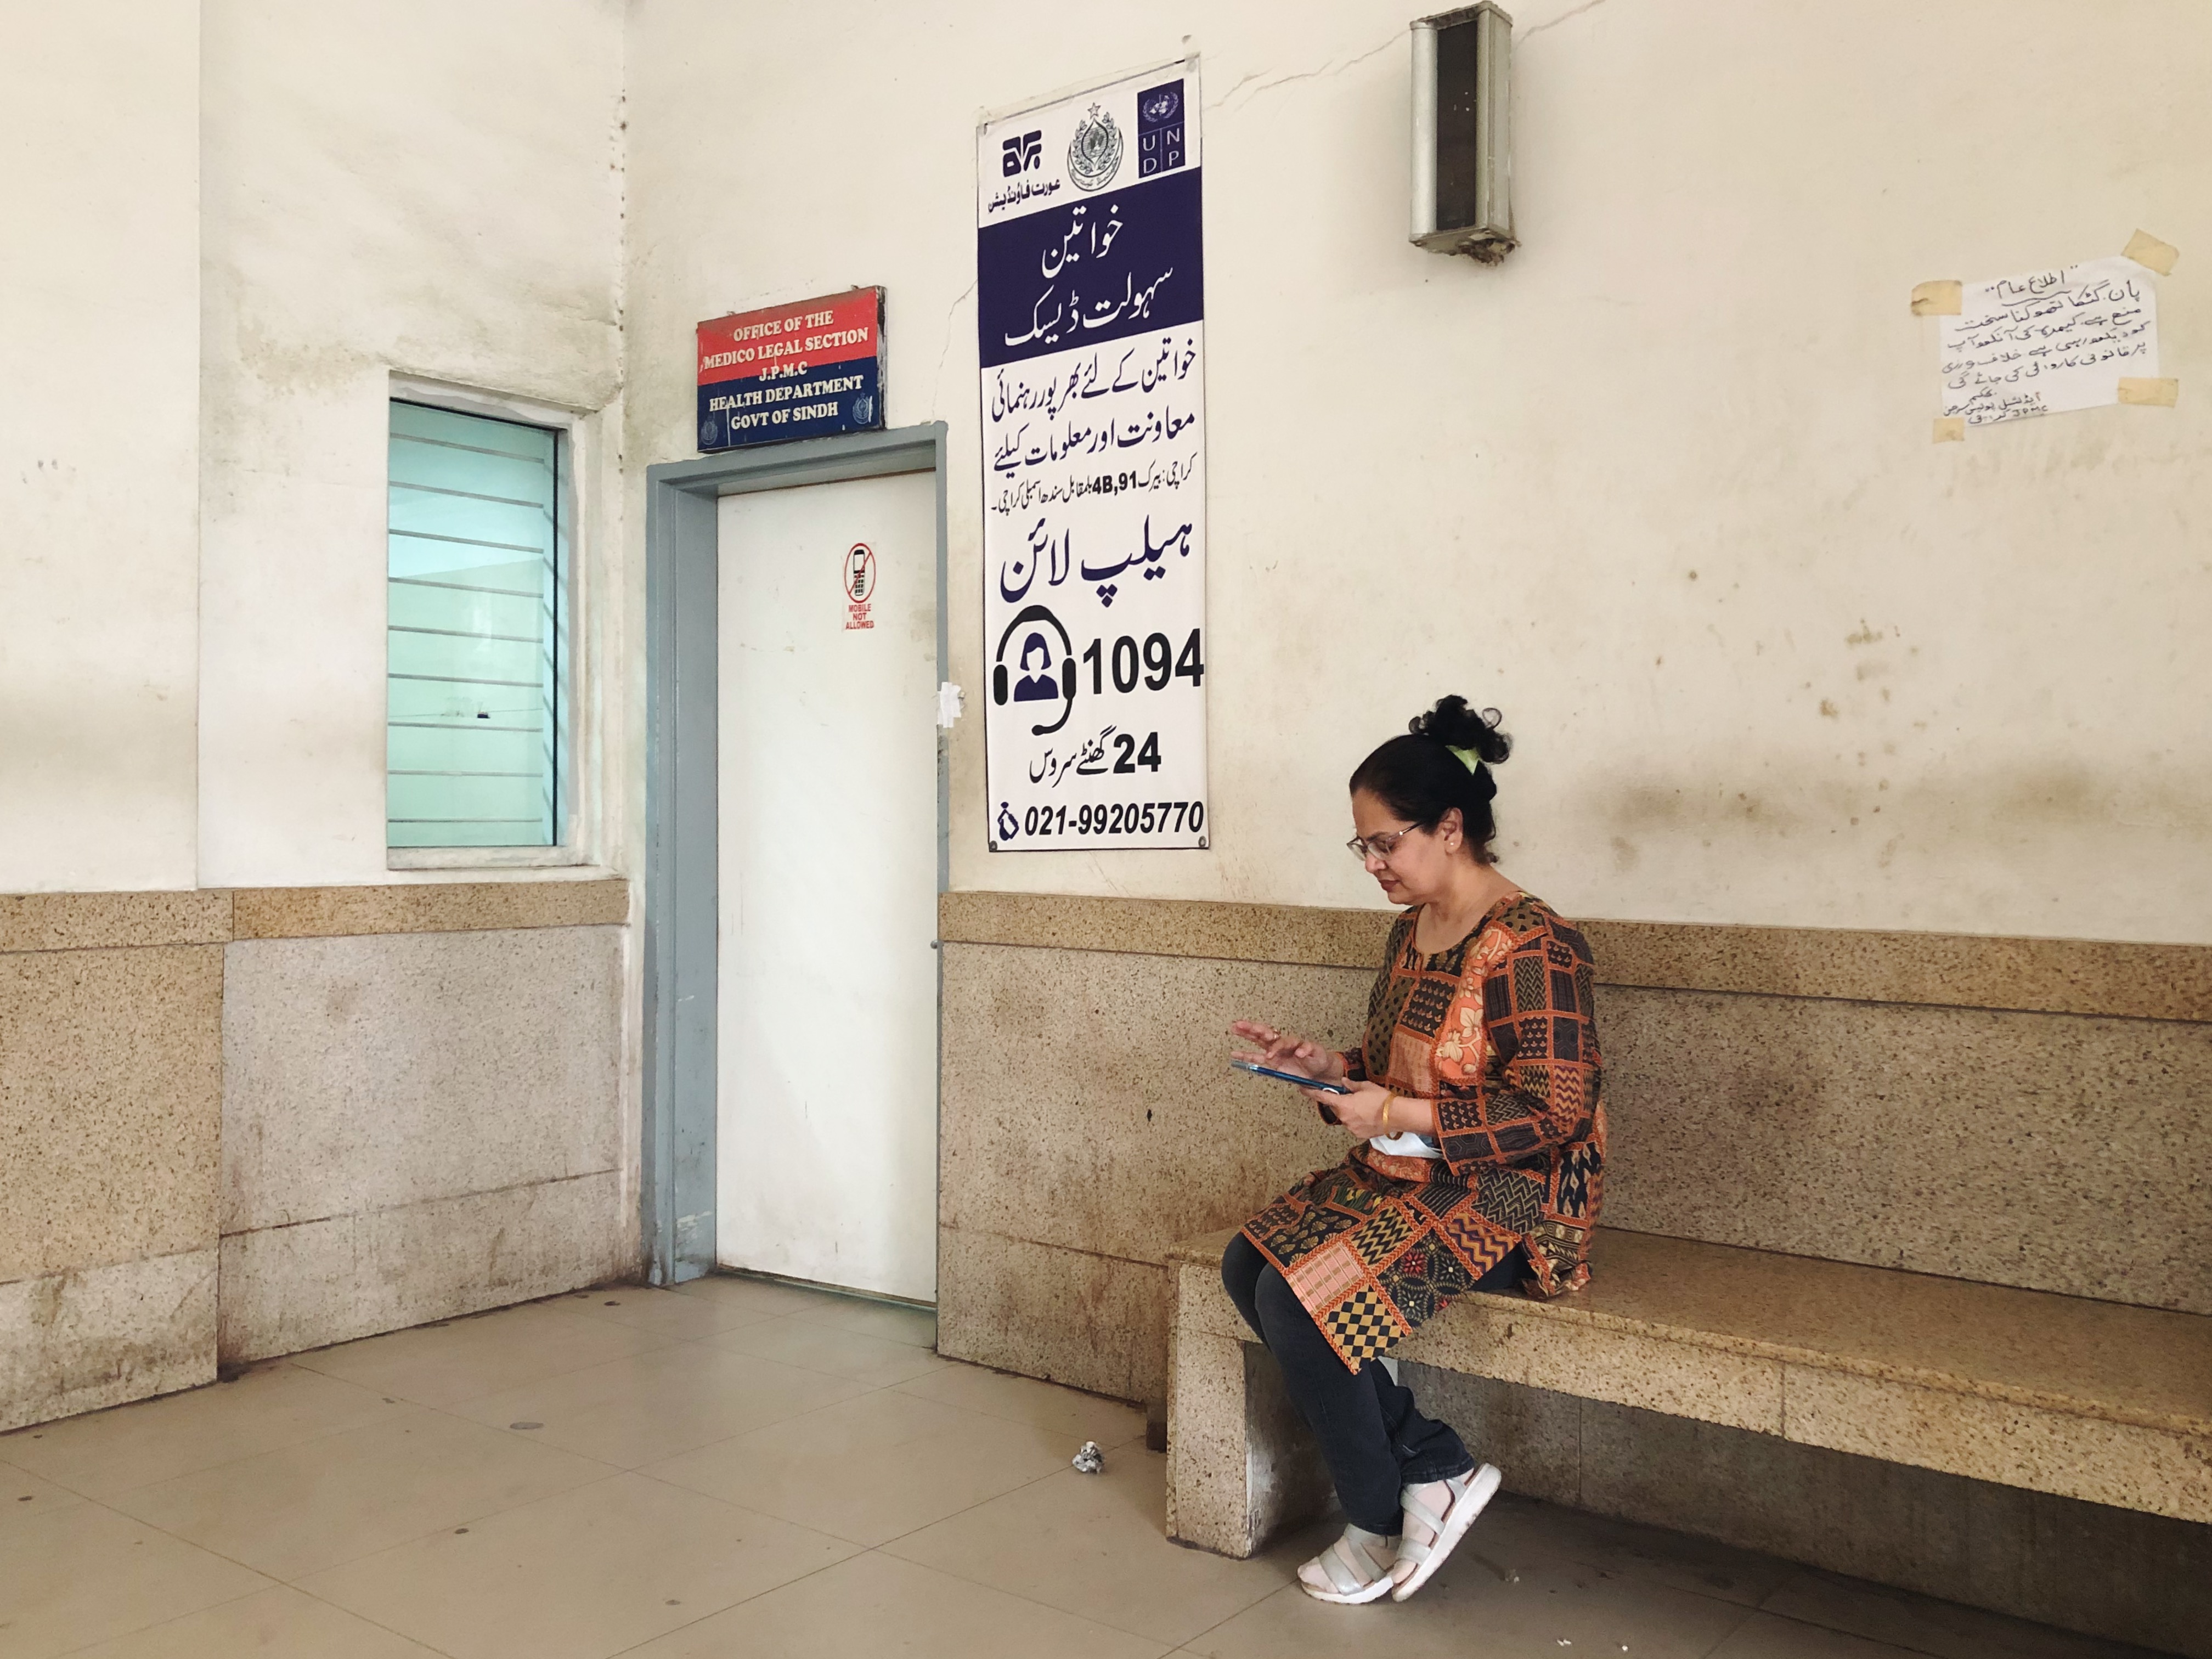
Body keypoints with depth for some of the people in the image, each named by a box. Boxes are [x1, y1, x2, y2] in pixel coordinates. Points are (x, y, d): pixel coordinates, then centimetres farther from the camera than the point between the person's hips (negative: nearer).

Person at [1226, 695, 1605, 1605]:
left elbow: (1552, 1110, -21)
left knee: (1299, 1299, -23)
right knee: (1247, 1264, -11)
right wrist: (1326, 1066, 2)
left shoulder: (1529, 946, -17)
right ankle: (1436, 1468, -2)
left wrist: (1398, 1116, -21)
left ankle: (1381, 1522, 2)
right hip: (1400, 1175, 9)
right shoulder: (1411, 931, 11)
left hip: (1504, 1194, -9)